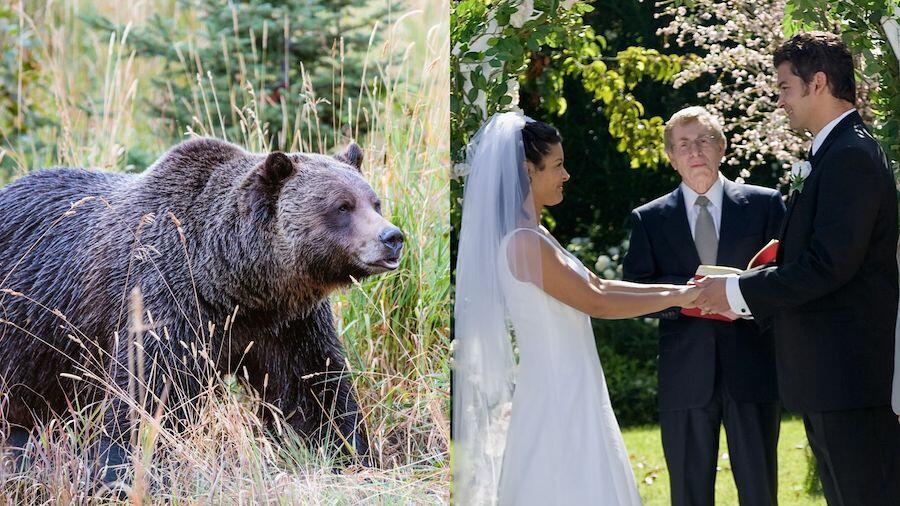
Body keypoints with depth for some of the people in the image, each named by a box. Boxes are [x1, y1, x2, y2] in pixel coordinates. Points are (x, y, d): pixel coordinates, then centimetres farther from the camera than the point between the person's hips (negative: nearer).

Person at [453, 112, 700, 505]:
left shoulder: (533, 236, 13)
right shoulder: (524, 242, -18)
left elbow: (599, 286, 15)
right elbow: (596, 302, -16)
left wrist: (680, 289, 10)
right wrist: (675, 297, -6)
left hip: (567, 394, 10)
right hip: (559, 399, -10)